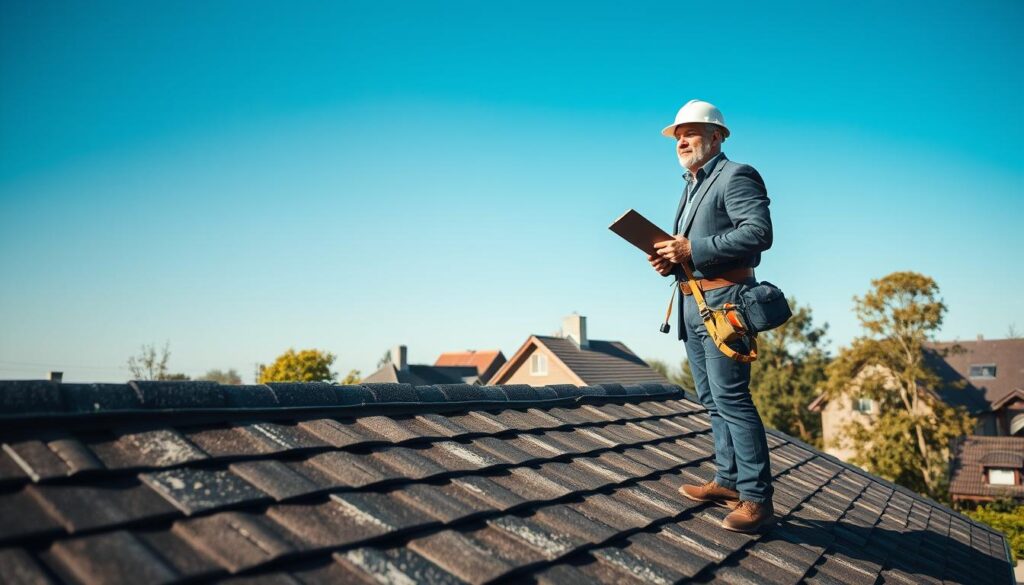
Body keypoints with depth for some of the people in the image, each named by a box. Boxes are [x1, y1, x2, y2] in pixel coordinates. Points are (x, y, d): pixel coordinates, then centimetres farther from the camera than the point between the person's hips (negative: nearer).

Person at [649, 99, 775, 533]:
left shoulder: (736, 176, -6)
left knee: (730, 397, -11)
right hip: (693, 304, 10)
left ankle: (756, 497, -5)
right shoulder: (691, 187, 22)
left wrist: (693, 250, -22)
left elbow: (759, 232, -20)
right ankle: (727, 480, 20)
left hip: (722, 301, -10)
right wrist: (671, 259, 1)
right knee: (712, 399, 12)